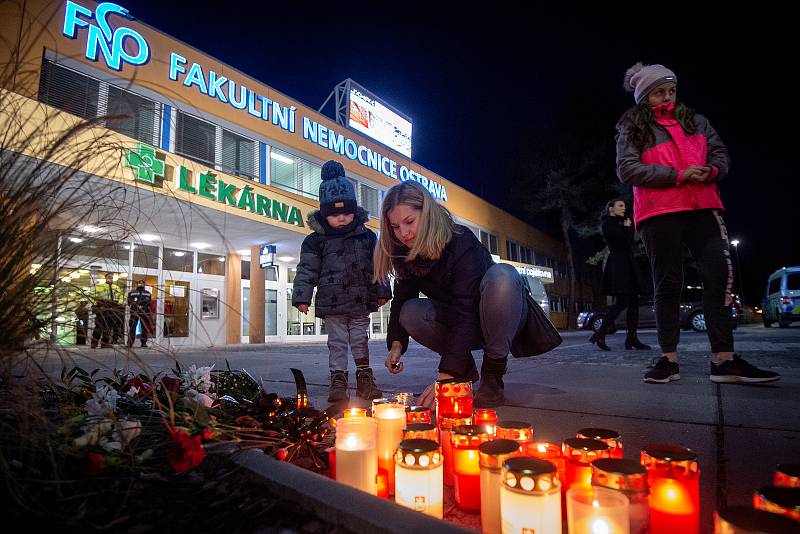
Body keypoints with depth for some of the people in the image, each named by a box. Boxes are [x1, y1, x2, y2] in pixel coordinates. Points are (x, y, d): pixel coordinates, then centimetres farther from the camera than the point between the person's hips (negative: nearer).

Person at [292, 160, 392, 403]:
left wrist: (382, 291, 7)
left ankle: (364, 378, 22)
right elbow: (307, 270, -2)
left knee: (361, 341, 11)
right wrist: (302, 297, -7)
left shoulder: (367, 236, 3)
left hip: (361, 301, 2)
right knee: (337, 342, 6)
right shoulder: (316, 240, -3)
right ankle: (338, 379, 14)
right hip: (332, 304, -2)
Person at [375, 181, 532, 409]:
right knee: (411, 312, -24)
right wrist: (396, 344, -26)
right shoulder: (404, 254, -10)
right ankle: (466, 369, -1)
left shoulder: (461, 243, -30)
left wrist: (445, 377, -42)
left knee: (502, 275, -36)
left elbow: (465, 313, -37)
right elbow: (401, 299, -7)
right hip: (453, 320, 5)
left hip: (499, 319, -5)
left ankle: (493, 376, -22)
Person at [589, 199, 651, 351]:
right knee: (622, 302, -16)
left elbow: (630, 242, 17)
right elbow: (625, 240, -14)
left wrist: (628, 228, 6)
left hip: (627, 265, 9)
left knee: (634, 302, 2)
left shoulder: (620, 223, 24)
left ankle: (632, 338, 2)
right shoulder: (607, 224, -3)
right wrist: (628, 227, 3)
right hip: (617, 265, -9)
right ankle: (600, 334, -12)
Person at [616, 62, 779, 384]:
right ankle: (669, 360, 4)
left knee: (720, 278, -6)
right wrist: (678, 175, -13)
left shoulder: (696, 121, 21)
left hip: (702, 208, 4)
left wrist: (712, 171, -7)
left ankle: (724, 360, -1)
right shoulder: (632, 129, 8)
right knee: (667, 285, -2)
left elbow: (720, 153, 18)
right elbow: (627, 169, -5)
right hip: (659, 214, -4)